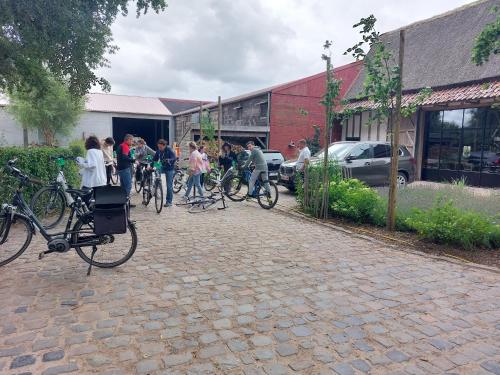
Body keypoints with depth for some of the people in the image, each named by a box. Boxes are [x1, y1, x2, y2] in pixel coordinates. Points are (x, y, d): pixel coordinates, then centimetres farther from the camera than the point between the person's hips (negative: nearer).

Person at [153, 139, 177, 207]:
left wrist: (168, 160, -42)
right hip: (163, 167, 6)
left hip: (170, 169, -5)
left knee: (169, 185, -4)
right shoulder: (159, 150, -1)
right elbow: (155, 159, 5)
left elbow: (174, 158, -25)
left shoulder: (169, 149, -16)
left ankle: (169, 201, 5)